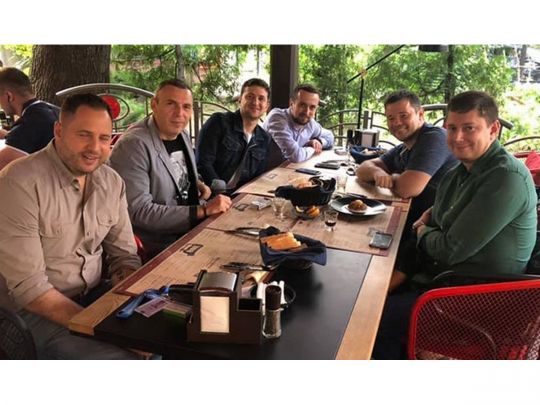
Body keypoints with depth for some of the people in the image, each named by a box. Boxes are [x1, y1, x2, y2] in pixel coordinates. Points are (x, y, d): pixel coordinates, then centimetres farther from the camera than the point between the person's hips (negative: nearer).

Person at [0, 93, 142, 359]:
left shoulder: (112, 182, 1)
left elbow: (124, 255, 5)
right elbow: (27, 286, -22)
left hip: (94, 296, 6)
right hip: (34, 311, -6)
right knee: (123, 357, -25)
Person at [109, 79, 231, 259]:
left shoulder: (182, 136, 7)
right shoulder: (133, 145, -18)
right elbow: (139, 211, -24)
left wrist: (197, 184, 1)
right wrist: (203, 210, -25)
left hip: (190, 230, 8)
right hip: (156, 248, -8)